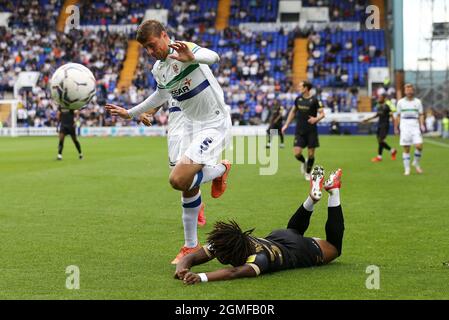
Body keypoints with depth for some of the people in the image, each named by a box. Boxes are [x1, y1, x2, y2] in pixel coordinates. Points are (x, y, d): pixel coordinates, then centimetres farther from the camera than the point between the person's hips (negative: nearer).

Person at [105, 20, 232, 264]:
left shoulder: (185, 50, -18)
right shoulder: (157, 69, 6)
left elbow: (213, 57, -39)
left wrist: (193, 58, -62)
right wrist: (130, 113, 32)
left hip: (215, 124, -8)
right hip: (191, 125, 8)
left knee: (178, 180, -22)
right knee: (188, 187, 9)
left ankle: (220, 170, 7)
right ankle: (191, 247, 23)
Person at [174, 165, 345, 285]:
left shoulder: (260, 258, -50)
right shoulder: (222, 244, -33)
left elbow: (234, 272, -69)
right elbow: (191, 257, -36)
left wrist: (201, 277, -82)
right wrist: (181, 269, -59)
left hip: (306, 251, -5)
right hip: (277, 238, 5)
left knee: (334, 245, 25)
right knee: (294, 229, 41)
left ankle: (333, 189, 30)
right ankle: (313, 197, 44)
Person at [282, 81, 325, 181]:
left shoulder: (314, 100, -8)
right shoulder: (298, 99, 5)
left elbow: (322, 114, -9)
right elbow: (293, 111, 18)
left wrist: (316, 119, -31)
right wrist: (286, 125, 15)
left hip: (311, 131, -3)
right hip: (299, 131, 3)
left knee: (311, 154, 2)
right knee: (297, 153, -9)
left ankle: (308, 173, 23)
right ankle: (303, 162, 24)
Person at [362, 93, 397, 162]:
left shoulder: (387, 106, -14)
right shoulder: (379, 105, 9)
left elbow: (392, 116, -12)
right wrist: (368, 119, 25)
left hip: (385, 125, -8)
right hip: (380, 124, 8)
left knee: (380, 140, -10)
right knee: (379, 140, 9)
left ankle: (379, 157, 0)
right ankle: (392, 151, 26)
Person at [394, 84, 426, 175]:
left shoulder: (418, 102, 9)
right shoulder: (400, 102, 8)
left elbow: (421, 115, 9)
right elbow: (398, 116, 12)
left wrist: (422, 125, -6)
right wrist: (396, 128, 10)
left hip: (415, 126, 1)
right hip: (404, 126, 0)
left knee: (419, 146, -13)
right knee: (406, 149, -3)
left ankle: (416, 163, 11)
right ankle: (407, 169, 4)